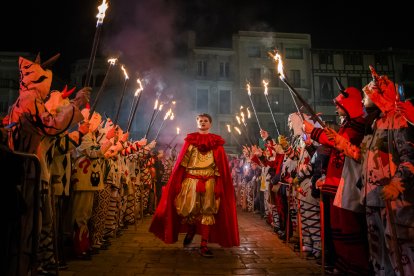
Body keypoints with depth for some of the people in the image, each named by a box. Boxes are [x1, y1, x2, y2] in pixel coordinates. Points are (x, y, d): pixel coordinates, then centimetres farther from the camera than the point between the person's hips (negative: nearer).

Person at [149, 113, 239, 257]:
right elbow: (182, 161, 6)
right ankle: (190, 232, 32)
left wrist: (220, 185, -6)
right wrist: (177, 182, -3)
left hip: (209, 181, 0)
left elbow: (221, 165, 3)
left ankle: (204, 246, 8)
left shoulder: (216, 142, 9)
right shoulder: (190, 139, 11)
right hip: (190, 179, 0)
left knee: (207, 211, 0)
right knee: (188, 208, 0)